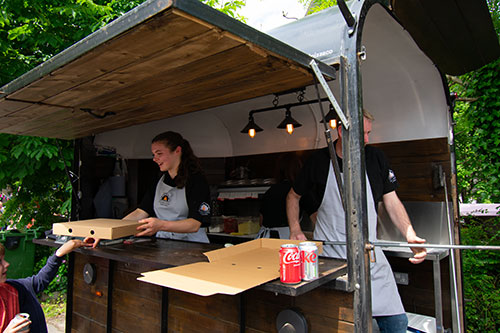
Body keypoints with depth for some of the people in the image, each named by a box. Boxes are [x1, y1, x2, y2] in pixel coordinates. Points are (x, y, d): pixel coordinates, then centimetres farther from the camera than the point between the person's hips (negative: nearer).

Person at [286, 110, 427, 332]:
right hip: (329, 258, -2)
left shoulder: (376, 158, 3)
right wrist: (295, 230, 1)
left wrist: (410, 235, -8)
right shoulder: (318, 161, -2)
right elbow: (293, 196, 11)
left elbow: (392, 202, 7)